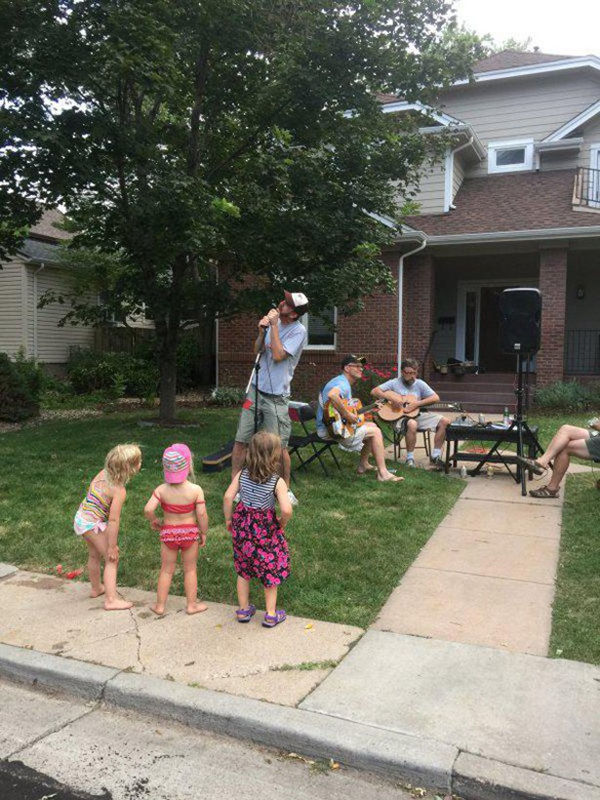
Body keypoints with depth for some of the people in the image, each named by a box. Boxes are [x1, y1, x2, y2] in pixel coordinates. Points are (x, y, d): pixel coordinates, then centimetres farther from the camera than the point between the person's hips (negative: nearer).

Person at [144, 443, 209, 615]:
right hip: (190, 532, -1)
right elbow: (202, 514, -18)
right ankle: (191, 604, 26)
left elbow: (148, 509, -22)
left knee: (166, 570, 16)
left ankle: (160, 605, 27)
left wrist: (153, 521, -1)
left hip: (168, 532, 1)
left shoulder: (161, 490, -15)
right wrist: (204, 533, -3)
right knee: (190, 569, 15)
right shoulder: (196, 490, -18)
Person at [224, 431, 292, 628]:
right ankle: (271, 614, 26)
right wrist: (282, 523, -6)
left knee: (243, 569, 20)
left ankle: (243, 609, 34)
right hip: (266, 528, -4)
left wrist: (229, 519, 5)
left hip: (242, 525, 4)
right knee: (271, 570, 15)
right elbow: (286, 509, -27)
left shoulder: (242, 474, -8)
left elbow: (228, 497, -10)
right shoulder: (277, 482, -19)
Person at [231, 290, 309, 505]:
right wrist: (261, 332, -8)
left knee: (279, 447, 0)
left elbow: (278, 356, -20)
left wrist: (274, 326, -16)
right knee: (241, 440, 4)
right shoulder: (274, 321, 8)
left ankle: (285, 489, 18)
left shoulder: (298, 331, -11)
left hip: (276, 397, -6)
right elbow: (257, 351, 10)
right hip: (256, 390, 6)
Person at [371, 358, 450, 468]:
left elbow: (436, 398, -1)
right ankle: (410, 458, -21)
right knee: (412, 424, -41)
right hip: (400, 417, -5)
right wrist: (391, 398, -22)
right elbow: (374, 391, -9)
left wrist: (417, 403, -14)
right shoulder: (394, 383, 0)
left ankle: (435, 456, -3)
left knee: (445, 421, -12)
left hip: (417, 415, 5)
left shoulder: (420, 384, 8)